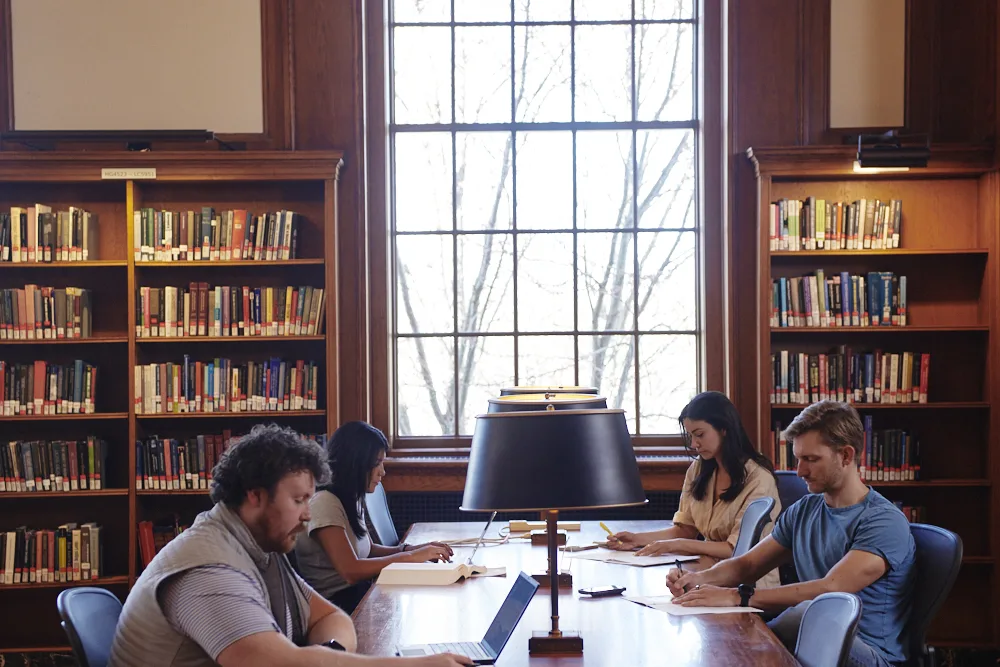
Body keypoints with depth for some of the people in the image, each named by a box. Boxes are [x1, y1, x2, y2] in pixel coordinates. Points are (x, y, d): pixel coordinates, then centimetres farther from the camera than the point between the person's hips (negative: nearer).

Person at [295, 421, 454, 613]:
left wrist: (412, 549, 4)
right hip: (339, 603, -9)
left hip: (358, 594, 9)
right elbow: (351, 570, -22)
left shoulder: (351, 499, 11)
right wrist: (412, 556, -16)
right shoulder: (325, 503, -17)